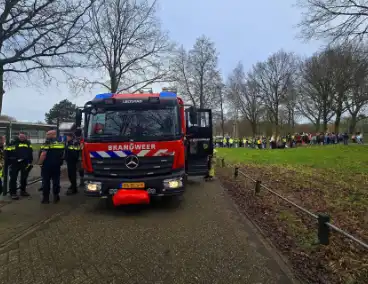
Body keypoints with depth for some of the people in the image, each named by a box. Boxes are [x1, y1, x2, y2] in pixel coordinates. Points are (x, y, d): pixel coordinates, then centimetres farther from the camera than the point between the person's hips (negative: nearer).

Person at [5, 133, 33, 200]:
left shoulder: (28, 143, 8)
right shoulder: (13, 143, -6)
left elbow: (30, 153, 14)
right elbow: (7, 152, -6)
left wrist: (30, 161, 8)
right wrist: (9, 162, -8)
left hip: (25, 163, 5)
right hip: (15, 164, -4)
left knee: (24, 178, 13)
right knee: (13, 178, 0)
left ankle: (23, 191, 27)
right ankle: (13, 193, 7)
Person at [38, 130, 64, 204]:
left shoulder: (48, 142, -12)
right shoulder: (61, 142, 6)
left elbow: (43, 154, -18)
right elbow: (63, 154, 13)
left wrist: (40, 162, -6)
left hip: (47, 165, -5)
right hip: (57, 165, 5)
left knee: (46, 181, 4)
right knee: (56, 181, 11)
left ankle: (46, 198, 8)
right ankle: (56, 197, 16)